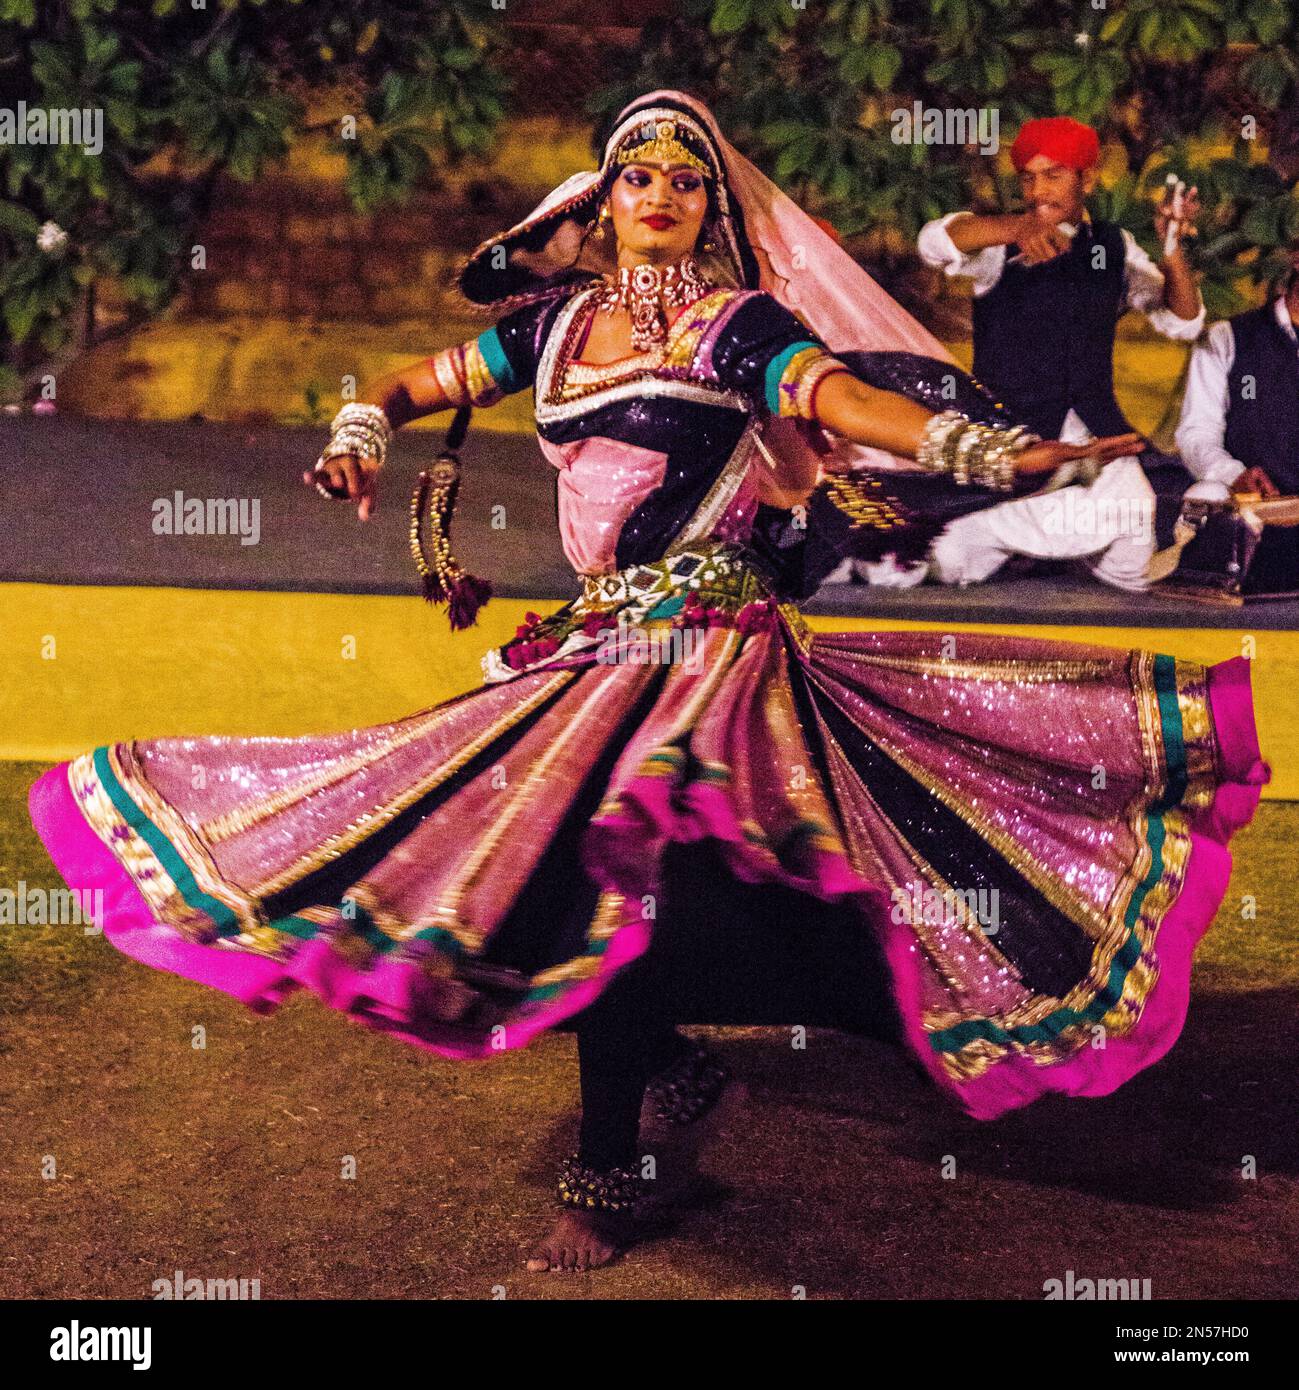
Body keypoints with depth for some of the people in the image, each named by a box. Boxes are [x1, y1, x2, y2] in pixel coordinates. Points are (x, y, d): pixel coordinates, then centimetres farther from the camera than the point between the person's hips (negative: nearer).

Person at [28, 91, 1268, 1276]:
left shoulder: (741, 323, -1)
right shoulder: (555, 320, 14)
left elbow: (847, 398, -18)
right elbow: (415, 385, 23)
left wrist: (995, 452, -34)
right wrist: (360, 434, 1)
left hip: (706, 636, -6)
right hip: (600, 639, 6)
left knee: (609, 865, -16)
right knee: (550, 867, 4)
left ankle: (608, 1173, -2)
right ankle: (668, 1061, 30)